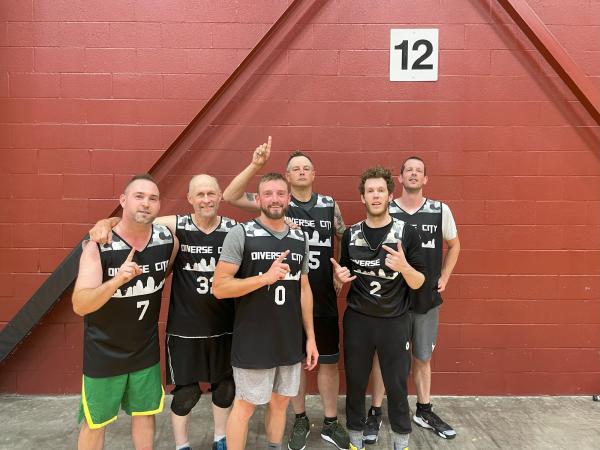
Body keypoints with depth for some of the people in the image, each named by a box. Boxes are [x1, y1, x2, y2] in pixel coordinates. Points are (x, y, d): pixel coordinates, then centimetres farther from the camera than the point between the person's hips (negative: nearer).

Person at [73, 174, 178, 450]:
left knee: (145, 413, 18)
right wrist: (116, 281, -42)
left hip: (146, 350, 3)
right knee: (95, 423, 15)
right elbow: (79, 306, -28)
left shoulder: (168, 240, -11)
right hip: (103, 352, -3)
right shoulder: (98, 247, -20)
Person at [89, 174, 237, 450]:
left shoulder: (235, 229, -5)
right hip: (184, 329, -2)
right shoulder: (176, 226, -8)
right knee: (185, 393, 11)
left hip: (224, 328, 2)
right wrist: (105, 224, -25)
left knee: (225, 388, 17)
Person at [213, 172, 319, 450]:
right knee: (245, 405, 8)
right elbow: (219, 287, -14)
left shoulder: (300, 239, 5)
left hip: (290, 341, 5)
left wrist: (311, 337, 9)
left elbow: (304, 289, 10)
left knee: (281, 401, 18)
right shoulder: (241, 234, -10)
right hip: (253, 342, -4)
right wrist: (266, 277, -22)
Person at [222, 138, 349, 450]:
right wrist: (255, 165, -22)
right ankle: (300, 421, 34)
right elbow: (230, 196, -13)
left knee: (328, 362, 12)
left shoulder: (330, 205, 3)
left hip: (324, 299, 2)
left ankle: (331, 423, 31)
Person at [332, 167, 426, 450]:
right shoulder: (350, 234, 2)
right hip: (357, 320, 2)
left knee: (397, 385, 8)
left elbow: (418, 283, -5)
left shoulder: (406, 233, -6)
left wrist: (404, 266, -25)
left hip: (395, 321, -2)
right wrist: (340, 276, -9)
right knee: (355, 382, 10)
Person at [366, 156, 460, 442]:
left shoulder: (440, 211, 0)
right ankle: (375, 413, 22)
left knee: (423, 357, 16)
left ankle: (424, 412, 34)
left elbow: (454, 246, 15)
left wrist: (443, 278, 7)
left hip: (428, 297, 2)